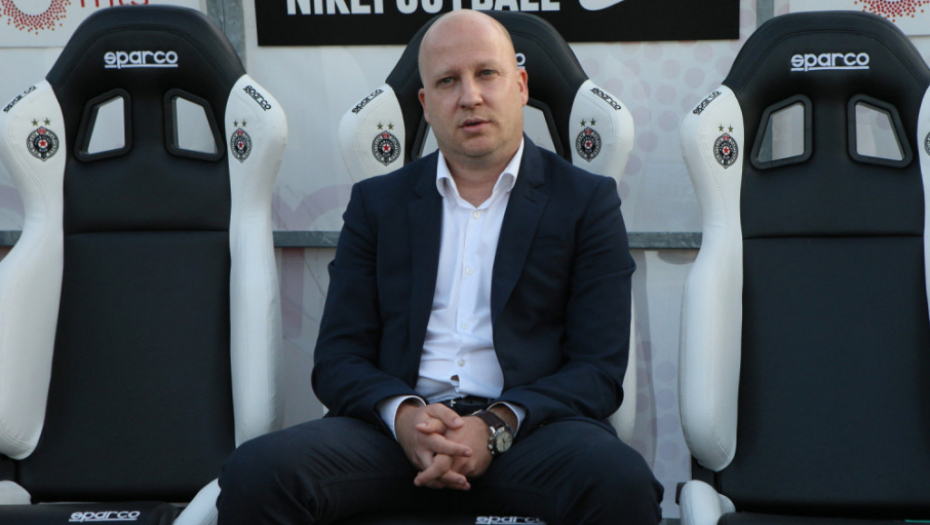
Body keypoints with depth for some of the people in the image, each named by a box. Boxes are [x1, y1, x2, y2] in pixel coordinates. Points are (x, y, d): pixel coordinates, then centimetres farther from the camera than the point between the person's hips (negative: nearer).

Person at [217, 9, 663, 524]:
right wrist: (402, 414, -12)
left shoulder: (587, 201, 10)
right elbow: (337, 357, 11)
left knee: (623, 483, -34)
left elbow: (598, 368, 3)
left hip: (529, 428, -1)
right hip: (395, 427, 1)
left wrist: (497, 426, -15)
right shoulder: (377, 202, 17)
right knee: (254, 474, -26)